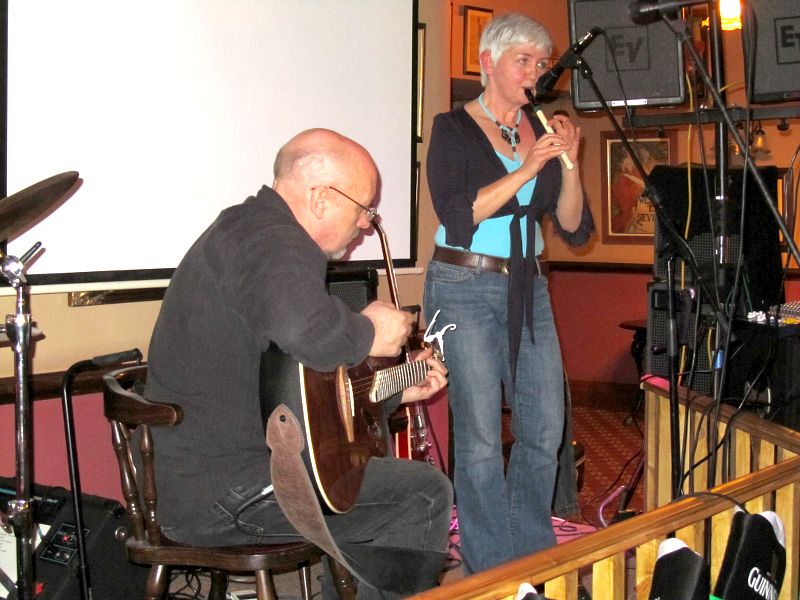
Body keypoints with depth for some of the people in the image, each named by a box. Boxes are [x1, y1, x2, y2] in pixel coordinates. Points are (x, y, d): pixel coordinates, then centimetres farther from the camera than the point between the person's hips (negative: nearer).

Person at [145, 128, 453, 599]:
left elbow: (307, 376, 25)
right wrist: (370, 334, -20)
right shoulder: (275, 244, -17)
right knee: (426, 494, -7)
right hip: (221, 495, -11)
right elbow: (306, 331, -41)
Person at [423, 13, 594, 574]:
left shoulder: (543, 132, 10)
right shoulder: (454, 128, -3)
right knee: (481, 437, -4)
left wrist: (569, 164, -9)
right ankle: (494, 570, 10)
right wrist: (527, 169, -20)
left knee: (545, 427, 5)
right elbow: (457, 218, -16)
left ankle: (533, 554, 23)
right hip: (466, 289, -5)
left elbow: (575, 228, 6)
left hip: (528, 289, 5)